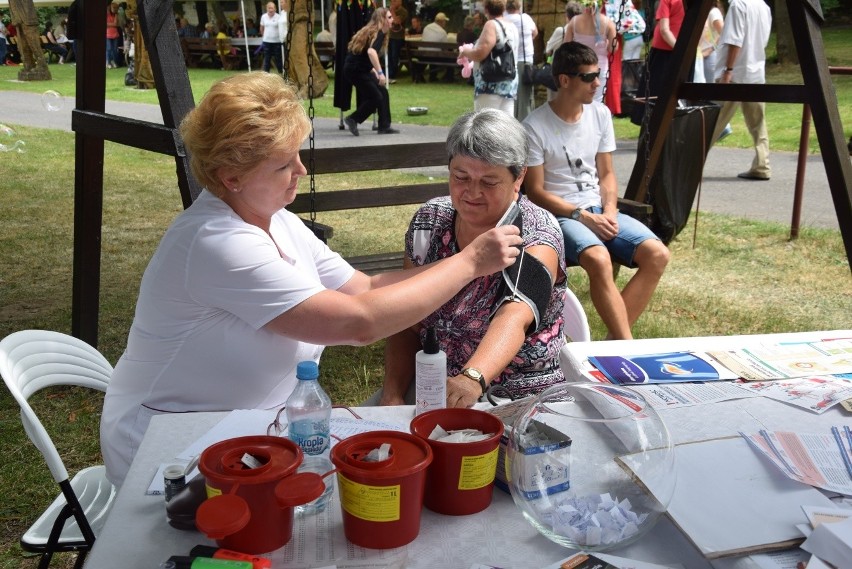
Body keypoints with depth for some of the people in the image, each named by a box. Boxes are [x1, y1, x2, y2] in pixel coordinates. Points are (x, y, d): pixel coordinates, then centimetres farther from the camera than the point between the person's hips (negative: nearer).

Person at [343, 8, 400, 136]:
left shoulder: (371, 31, 16)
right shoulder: (379, 33, -14)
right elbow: (371, 51, -34)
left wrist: (375, 72, 26)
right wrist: (380, 72, -36)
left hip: (359, 68, 10)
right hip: (355, 70, -10)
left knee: (383, 92, 10)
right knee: (376, 97, -5)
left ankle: (384, 126, 12)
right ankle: (353, 119, 4)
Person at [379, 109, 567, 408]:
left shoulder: (538, 235, -13)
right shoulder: (428, 221, 0)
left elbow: (515, 317, -33)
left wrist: (473, 378, -51)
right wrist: (393, 396, -13)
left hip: (520, 395, -3)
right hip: (432, 388, 4)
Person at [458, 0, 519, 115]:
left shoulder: (491, 25, -9)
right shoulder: (512, 28, 14)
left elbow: (480, 54, -17)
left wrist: (465, 51, 2)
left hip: (492, 85, -8)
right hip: (510, 84, 8)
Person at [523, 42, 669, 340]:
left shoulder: (600, 114, 8)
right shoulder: (535, 127, -9)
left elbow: (606, 174, 13)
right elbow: (535, 192, -8)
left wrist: (610, 210, -7)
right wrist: (583, 216, -16)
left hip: (599, 210, 6)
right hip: (560, 215, -6)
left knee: (657, 254, -18)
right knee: (599, 259, -36)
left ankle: (617, 337, -16)